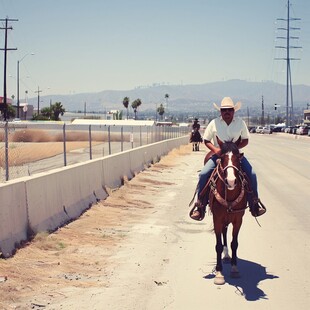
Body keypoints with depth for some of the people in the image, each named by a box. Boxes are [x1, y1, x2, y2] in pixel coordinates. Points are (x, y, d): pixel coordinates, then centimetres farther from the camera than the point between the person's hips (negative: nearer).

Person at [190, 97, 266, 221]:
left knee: (251, 174, -14)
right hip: (218, 154, -1)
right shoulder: (214, 123, -4)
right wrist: (215, 149, -18)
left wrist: (236, 147, -14)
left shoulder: (240, 123, 0)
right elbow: (206, 140, 2)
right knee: (203, 174, -21)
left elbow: (245, 140, 6)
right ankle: (200, 205, -10)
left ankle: (254, 203, 4)